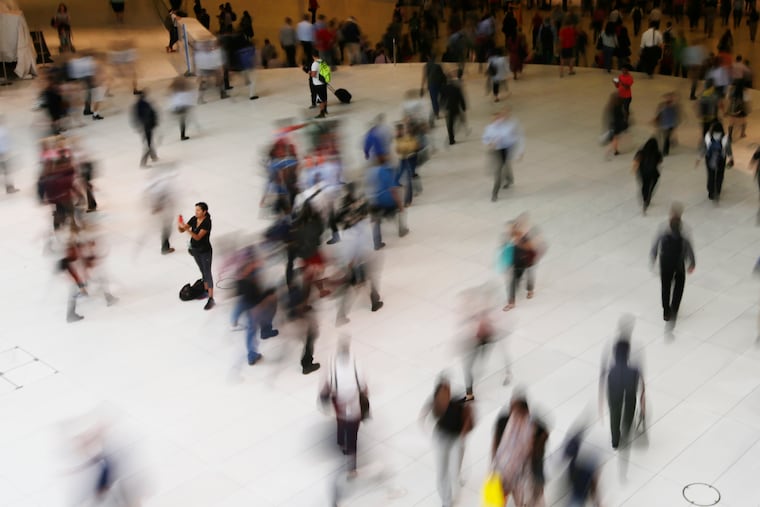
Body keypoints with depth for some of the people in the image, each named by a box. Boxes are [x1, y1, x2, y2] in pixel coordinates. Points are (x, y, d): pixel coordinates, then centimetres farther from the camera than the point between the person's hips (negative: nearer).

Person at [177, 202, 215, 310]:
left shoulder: (207, 223, -24)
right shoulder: (194, 219, -4)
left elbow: (198, 237, -31)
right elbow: (181, 230, -4)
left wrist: (186, 228, -40)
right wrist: (179, 225, -26)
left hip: (205, 251, -7)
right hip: (195, 250, 7)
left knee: (207, 273, -7)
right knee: (203, 272, 20)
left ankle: (211, 299, -8)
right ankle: (206, 291, 35)